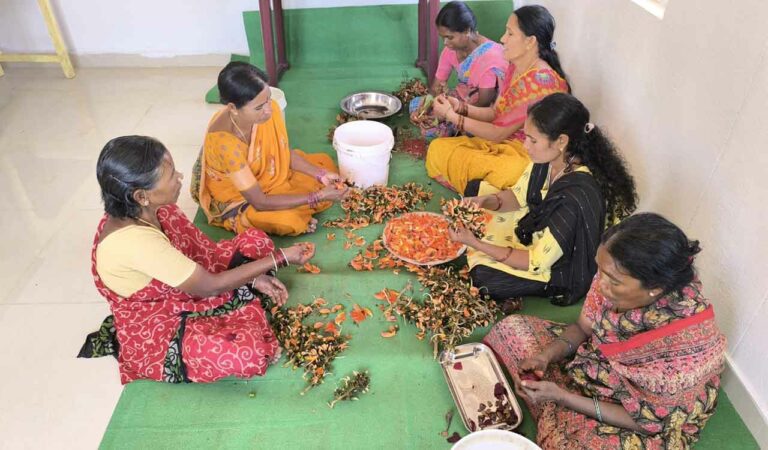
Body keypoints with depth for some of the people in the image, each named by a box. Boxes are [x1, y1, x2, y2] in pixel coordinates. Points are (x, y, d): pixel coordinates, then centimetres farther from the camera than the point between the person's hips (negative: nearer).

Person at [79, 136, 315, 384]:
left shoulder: (143, 210, -10)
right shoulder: (135, 241, -35)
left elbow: (200, 247, 1)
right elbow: (210, 287, -27)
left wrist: (254, 278, -7)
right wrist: (280, 257, -22)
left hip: (182, 293, 8)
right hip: (156, 330, -8)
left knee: (255, 240, 2)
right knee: (251, 352, -30)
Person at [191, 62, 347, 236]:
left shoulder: (267, 108, -23)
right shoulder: (223, 141, -41)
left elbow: (285, 153, -4)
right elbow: (260, 202, -35)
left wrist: (321, 174, -18)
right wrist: (317, 196, -34)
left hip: (266, 174, 7)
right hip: (235, 199, -6)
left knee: (324, 162, 4)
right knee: (287, 220, -31)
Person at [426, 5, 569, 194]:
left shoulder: (541, 81, -24)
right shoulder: (515, 67, 3)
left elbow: (499, 133, -20)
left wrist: (452, 116, -16)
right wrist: (461, 107, -6)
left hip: (529, 156, -8)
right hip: (503, 142, 8)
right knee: (438, 148, -5)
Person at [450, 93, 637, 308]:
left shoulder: (577, 196, -39)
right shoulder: (550, 158, -19)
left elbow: (536, 263, -30)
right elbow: (519, 195, 0)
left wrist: (475, 243, -31)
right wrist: (486, 201, -21)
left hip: (558, 268, -7)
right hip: (539, 228, 8)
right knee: (474, 188, 8)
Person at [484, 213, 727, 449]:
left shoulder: (691, 349, -36)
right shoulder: (618, 280, -23)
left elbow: (648, 421, -22)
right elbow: (583, 328, -3)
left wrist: (561, 396, -27)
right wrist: (547, 354, -22)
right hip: (593, 367, 6)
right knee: (512, 327, -1)